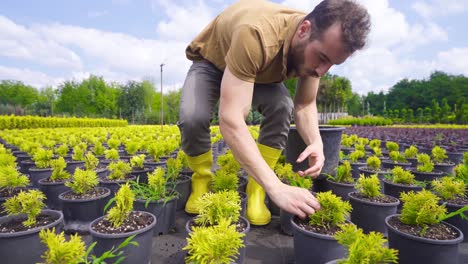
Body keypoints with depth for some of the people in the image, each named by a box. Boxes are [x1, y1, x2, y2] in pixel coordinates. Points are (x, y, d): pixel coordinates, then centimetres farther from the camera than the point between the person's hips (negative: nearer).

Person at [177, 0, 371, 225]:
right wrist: (277, 188, -54)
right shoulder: (255, 35, -45)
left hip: (261, 71, 4)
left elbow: (305, 104, -12)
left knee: (282, 108, -27)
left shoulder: (317, 44, -23)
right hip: (211, 63, -3)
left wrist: (316, 143, -33)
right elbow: (230, 120, -51)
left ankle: (255, 192, -11)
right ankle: (201, 181, -1)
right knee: (192, 118, -32)